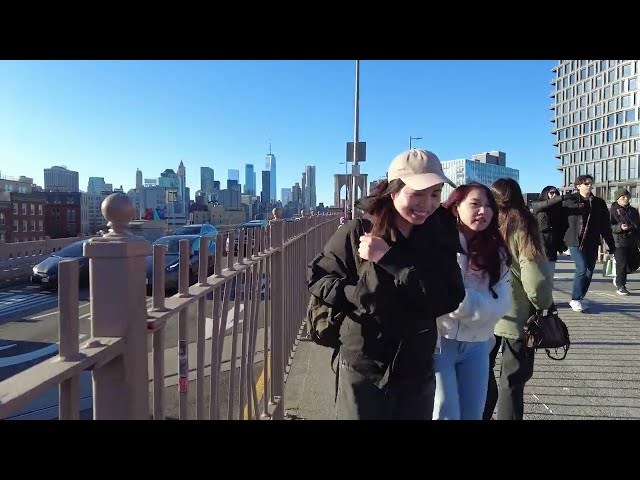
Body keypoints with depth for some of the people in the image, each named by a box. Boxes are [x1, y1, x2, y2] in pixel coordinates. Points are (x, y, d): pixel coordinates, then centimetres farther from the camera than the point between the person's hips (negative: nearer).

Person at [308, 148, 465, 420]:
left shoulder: (439, 237, -4)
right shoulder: (358, 232, -11)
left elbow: (449, 299, -16)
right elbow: (317, 277, -3)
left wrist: (389, 258, -22)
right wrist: (360, 295, -19)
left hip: (418, 372, 3)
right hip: (363, 370, -3)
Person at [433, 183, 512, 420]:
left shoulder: (496, 252, 6)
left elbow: (501, 302, -4)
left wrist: (459, 302, -16)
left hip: (477, 345, 5)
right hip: (439, 341, -5)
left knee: (473, 414, 14)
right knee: (446, 414, -2)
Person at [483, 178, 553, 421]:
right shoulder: (522, 227, -12)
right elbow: (535, 279, -20)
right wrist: (545, 304, 0)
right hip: (517, 317, -3)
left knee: (483, 376, 21)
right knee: (512, 383, 12)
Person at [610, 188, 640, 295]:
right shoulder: (612, 211, -2)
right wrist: (620, 227, -26)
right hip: (619, 241, -6)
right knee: (622, 264, -7)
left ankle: (618, 279, 31)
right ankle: (620, 286, 4)